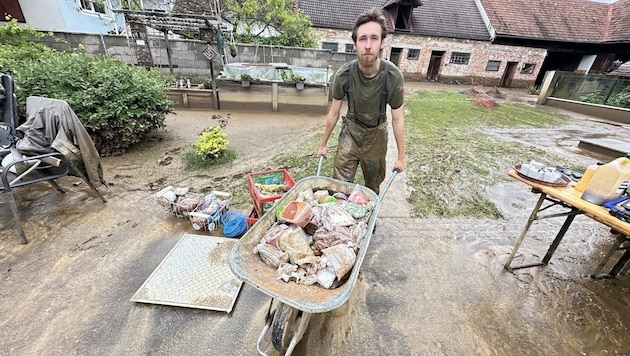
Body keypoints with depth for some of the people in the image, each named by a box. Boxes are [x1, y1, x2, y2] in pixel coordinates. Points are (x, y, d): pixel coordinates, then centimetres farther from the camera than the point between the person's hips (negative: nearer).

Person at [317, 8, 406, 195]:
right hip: (351, 131, 0)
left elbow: (397, 119, -11)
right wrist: (323, 144, 2)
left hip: (376, 134, 0)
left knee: (373, 186, 11)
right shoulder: (343, 74, -19)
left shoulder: (393, 76, -21)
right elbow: (334, 113, -7)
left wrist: (401, 156, -4)